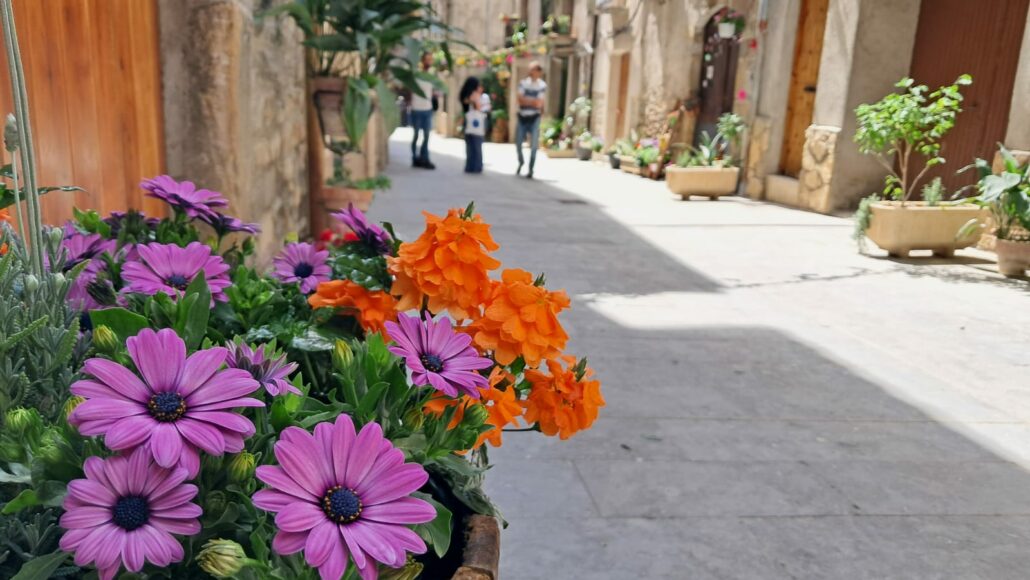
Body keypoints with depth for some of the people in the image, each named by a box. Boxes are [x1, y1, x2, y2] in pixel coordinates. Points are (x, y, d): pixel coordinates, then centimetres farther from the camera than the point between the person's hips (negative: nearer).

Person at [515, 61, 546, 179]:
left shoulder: (542, 85, -6)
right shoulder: (523, 83, 1)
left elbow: (539, 103, -13)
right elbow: (520, 100, -8)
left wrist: (526, 100, -8)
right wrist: (533, 101, -13)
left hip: (534, 118, -2)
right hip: (522, 116, 3)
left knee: (533, 145, -2)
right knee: (518, 143, 7)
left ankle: (531, 170, 9)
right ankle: (520, 162, 34)